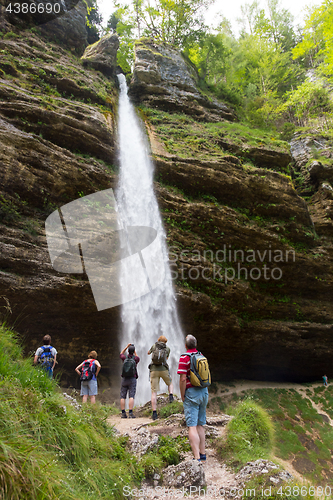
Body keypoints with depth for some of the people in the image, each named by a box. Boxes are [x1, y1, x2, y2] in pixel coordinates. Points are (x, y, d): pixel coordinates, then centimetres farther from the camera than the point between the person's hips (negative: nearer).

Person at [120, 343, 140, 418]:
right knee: (131, 397, -5)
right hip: (132, 379, -2)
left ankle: (123, 413, 1)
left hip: (124, 379, 2)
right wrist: (134, 351, 25)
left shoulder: (125, 358, 1)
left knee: (123, 397, 4)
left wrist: (127, 346, 27)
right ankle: (130, 413, -13)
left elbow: (121, 354, 26)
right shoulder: (135, 358, -3)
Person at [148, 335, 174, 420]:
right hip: (164, 370, 0)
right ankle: (171, 395, -1)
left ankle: (154, 413, -7)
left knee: (154, 392, 1)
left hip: (154, 370, 0)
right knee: (170, 384, 29)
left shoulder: (154, 346, 15)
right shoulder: (167, 349, 13)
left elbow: (148, 353, 34)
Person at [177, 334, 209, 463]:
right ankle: (202, 454, 21)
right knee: (200, 425, 16)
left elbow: (183, 379, -17)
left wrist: (182, 396, -6)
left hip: (191, 393, -7)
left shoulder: (184, 358, -12)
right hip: (204, 392, 7)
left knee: (192, 426, -8)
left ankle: (197, 458, -13)